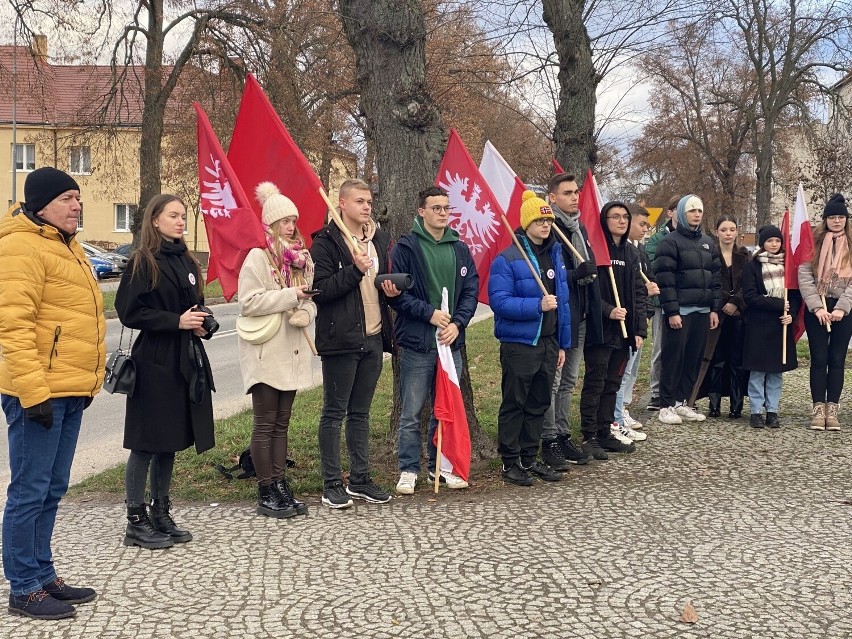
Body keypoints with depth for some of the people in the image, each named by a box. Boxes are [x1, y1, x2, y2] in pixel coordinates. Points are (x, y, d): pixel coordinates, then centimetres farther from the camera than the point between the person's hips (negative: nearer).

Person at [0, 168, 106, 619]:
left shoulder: (64, 245, 18)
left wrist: (84, 382, 22)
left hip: (69, 392, 10)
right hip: (39, 393, -9)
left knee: (51, 491, 15)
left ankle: (43, 576, 25)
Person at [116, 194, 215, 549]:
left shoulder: (186, 261, 14)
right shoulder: (142, 263, -8)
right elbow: (129, 312, -13)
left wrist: (203, 324, 0)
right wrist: (177, 321, -18)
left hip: (185, 361, 7)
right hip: (154, 363, -7)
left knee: (170, 441, 13)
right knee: (146, 443, -1)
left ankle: (160, 514, 23)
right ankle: (136, 521, 8)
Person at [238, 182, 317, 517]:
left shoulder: (301, 259, 11)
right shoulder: (258, 257, -10)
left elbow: (310, 299, 16)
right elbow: (248, 302, -18)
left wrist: (305, 312, -7)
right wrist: (291, 295, -17)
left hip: (291, 351, 7)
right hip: (265, 353, -7)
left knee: (281, 423, 12)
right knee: (265, 424, 0)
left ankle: (280, 486, 18)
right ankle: (266, 494, 7)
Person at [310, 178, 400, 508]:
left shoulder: (380, 239, 13)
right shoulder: (326, 242, -8)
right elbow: (320, 290, -15)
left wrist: (391, 290, 3)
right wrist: (356, 270, -21)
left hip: (373, 337, 6)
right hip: (340, 340, -6)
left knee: (360, 412, 14)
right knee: (334, 413, 1)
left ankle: (360, 479, 21)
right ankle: (331, 484, 8)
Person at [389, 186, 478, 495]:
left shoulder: (460, 249, 9)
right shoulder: (406, 247, -5)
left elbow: (471, 290, 7)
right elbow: (396, 293, -9)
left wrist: (457, 323, -8)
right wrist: (429, 313, -15)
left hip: (451, 342, 4)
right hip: (417, 343, -4)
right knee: (411, 412, 3)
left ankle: (440, 466, 25)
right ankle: (408, 470, 14)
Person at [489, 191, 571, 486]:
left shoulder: (555, 255, 11)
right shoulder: (507, 259, -12)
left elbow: (563, 301, 15)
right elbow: (499, 301, -19)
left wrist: (562, 344, 14)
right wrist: (537, 305, -26)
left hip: (548, 344, 7)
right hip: (519, 344, -7)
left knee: (539, 405, 14)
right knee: (514, 405, 2)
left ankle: (530, 458, 25)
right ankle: (510, 462, 12)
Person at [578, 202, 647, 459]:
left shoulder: (631, 253, 13)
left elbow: (640, 293, 13)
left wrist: (640, 329, 6)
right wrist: (608, 310, -22)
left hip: (624, 330, 7)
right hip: (599, 330, -7)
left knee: (612, 384, 12)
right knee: (595, 383, -2)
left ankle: (605, 433, 20)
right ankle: (589, 437, 4)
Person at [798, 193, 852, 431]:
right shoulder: (814, 243, 3)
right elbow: (804, 277, -4)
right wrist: (817, 307, -13)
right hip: (817, 308, -1)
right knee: (819, 360, 0)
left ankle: (832, 410, 8)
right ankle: (818, 409, 4)